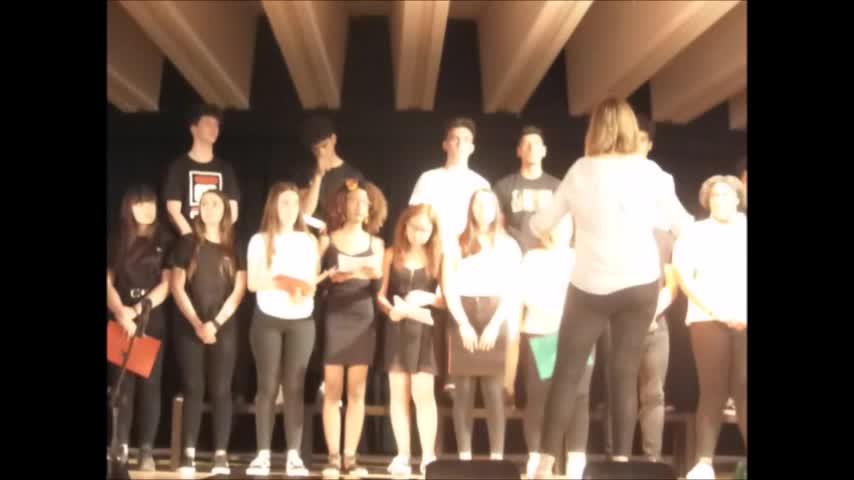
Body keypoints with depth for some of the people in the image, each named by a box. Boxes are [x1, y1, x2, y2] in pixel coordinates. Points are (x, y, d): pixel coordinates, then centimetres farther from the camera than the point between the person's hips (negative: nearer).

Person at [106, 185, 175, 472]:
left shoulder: (166, 241, 7)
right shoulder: (116, 241, 12)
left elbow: (166, 284, 0)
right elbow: (109, 281, 5)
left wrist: (136, 310, -10)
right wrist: (121, 312, -11)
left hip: (152, 321, -1)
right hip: (121, 321, 1)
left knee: (149, 384, -2)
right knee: (123, 384, -1)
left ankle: (146, 451, 0)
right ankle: (121, 448, 2)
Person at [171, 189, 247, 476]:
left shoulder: (235, 248, 7)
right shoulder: (188, 244, 7)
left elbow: (239, 291, 0)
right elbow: (177, 287, 1)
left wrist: (215, 323, -10)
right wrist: (196, 323, -9)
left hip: (224, 328, 0)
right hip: (190, 327, 0)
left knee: (221, 390, -2)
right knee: (193, 389, 0)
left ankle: (221, 455, -1)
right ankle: (188, 454, 1)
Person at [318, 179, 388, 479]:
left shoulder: (375, 243, 9)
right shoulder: (327, 240, 3)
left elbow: (377, 290, 5)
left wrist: (376, 274, -16)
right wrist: (329, 276, -20)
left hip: (363, 321, 2)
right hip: (334, 320, -2)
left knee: (357, 392, 4)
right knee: (332, 392, -2)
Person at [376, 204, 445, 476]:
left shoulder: (438, 257, 2)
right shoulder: (392, 254, 6)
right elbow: (381, 295, 4)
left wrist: (429, 298, -18)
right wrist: (392, 309, -16)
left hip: (425, 331, -2)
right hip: (396, 330, 2)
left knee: (422, 393, -6)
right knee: (399, 393, 5)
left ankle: (429, 456, 4)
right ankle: (403, 456, 13)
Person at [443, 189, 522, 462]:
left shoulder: (508, 245, 11)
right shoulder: (459, 244, 9)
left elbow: (513, 290, 2)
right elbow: (449, 287, 2)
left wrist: (494, 325, -10)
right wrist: (463, 324, -10)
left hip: (496, 318, 0)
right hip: (463, 317, 0)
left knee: (493, 389, -5)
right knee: (464, 389, -2)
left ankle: (497, 455, -3)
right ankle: (464, 455, 1)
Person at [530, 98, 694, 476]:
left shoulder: (581, 170, 0)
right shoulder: (649, 171, 1)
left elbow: (542, 223, 8)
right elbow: (681, 225, 9)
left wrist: (534, 226, 31)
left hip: (590, 285, -1)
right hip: (640, 283, 1)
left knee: (567, 371, 5)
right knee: (625, 372, 7)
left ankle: (547, 459, 3)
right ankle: (621, 459, 6)